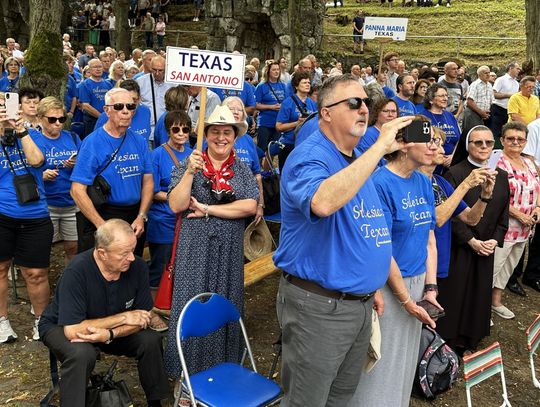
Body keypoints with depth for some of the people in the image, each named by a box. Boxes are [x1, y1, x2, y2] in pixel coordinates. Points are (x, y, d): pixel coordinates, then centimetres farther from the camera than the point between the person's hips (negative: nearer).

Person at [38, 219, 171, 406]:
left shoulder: (137, 266, -20)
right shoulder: (76, 271, -33)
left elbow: (143, 318, -12)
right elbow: (72, 330, -35)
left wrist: (109, 334, -29)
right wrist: (122, 317, -28)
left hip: (111, 328, 4)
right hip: (61, 327, -4)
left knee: (151, 340, -18)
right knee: (81, 354, -36)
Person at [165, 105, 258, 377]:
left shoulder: (242, 170, 5)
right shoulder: (188, 165, 1)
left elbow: (250, 206, -9)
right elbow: (176, 205, -9)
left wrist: (207, 209, -11)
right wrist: (190, 172, -20)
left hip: (229, 250, 2)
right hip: (195, 249, -2)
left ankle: (224, 367, 26)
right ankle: (188, 367, 18)